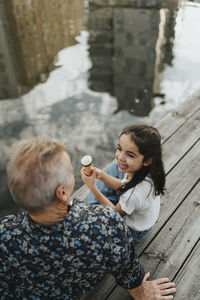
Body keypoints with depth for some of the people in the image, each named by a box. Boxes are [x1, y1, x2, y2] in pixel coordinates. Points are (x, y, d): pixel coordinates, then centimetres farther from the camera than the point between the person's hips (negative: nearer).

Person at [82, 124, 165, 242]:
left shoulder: (135, 193, -44)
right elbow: (122, 185, -4)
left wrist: (92, 186, -23)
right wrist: (101, 175, -19)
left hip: (133, 231, -6)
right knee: (116, 166, 13)